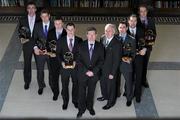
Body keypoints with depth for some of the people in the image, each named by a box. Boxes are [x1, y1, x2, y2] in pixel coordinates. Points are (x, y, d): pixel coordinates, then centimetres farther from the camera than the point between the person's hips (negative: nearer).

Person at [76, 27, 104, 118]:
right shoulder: (81, 45, -5)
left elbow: (101, 60, -2)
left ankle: (90, 107, 33)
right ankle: (81, 109, 22)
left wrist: (93, 71, -13)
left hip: (94, 73, 1)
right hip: (82, 73, -1)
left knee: (91, 91, 15)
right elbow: (79, 60, -6)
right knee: (82, 92, 6)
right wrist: (86, 71, -15)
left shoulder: (100, 46, -2)